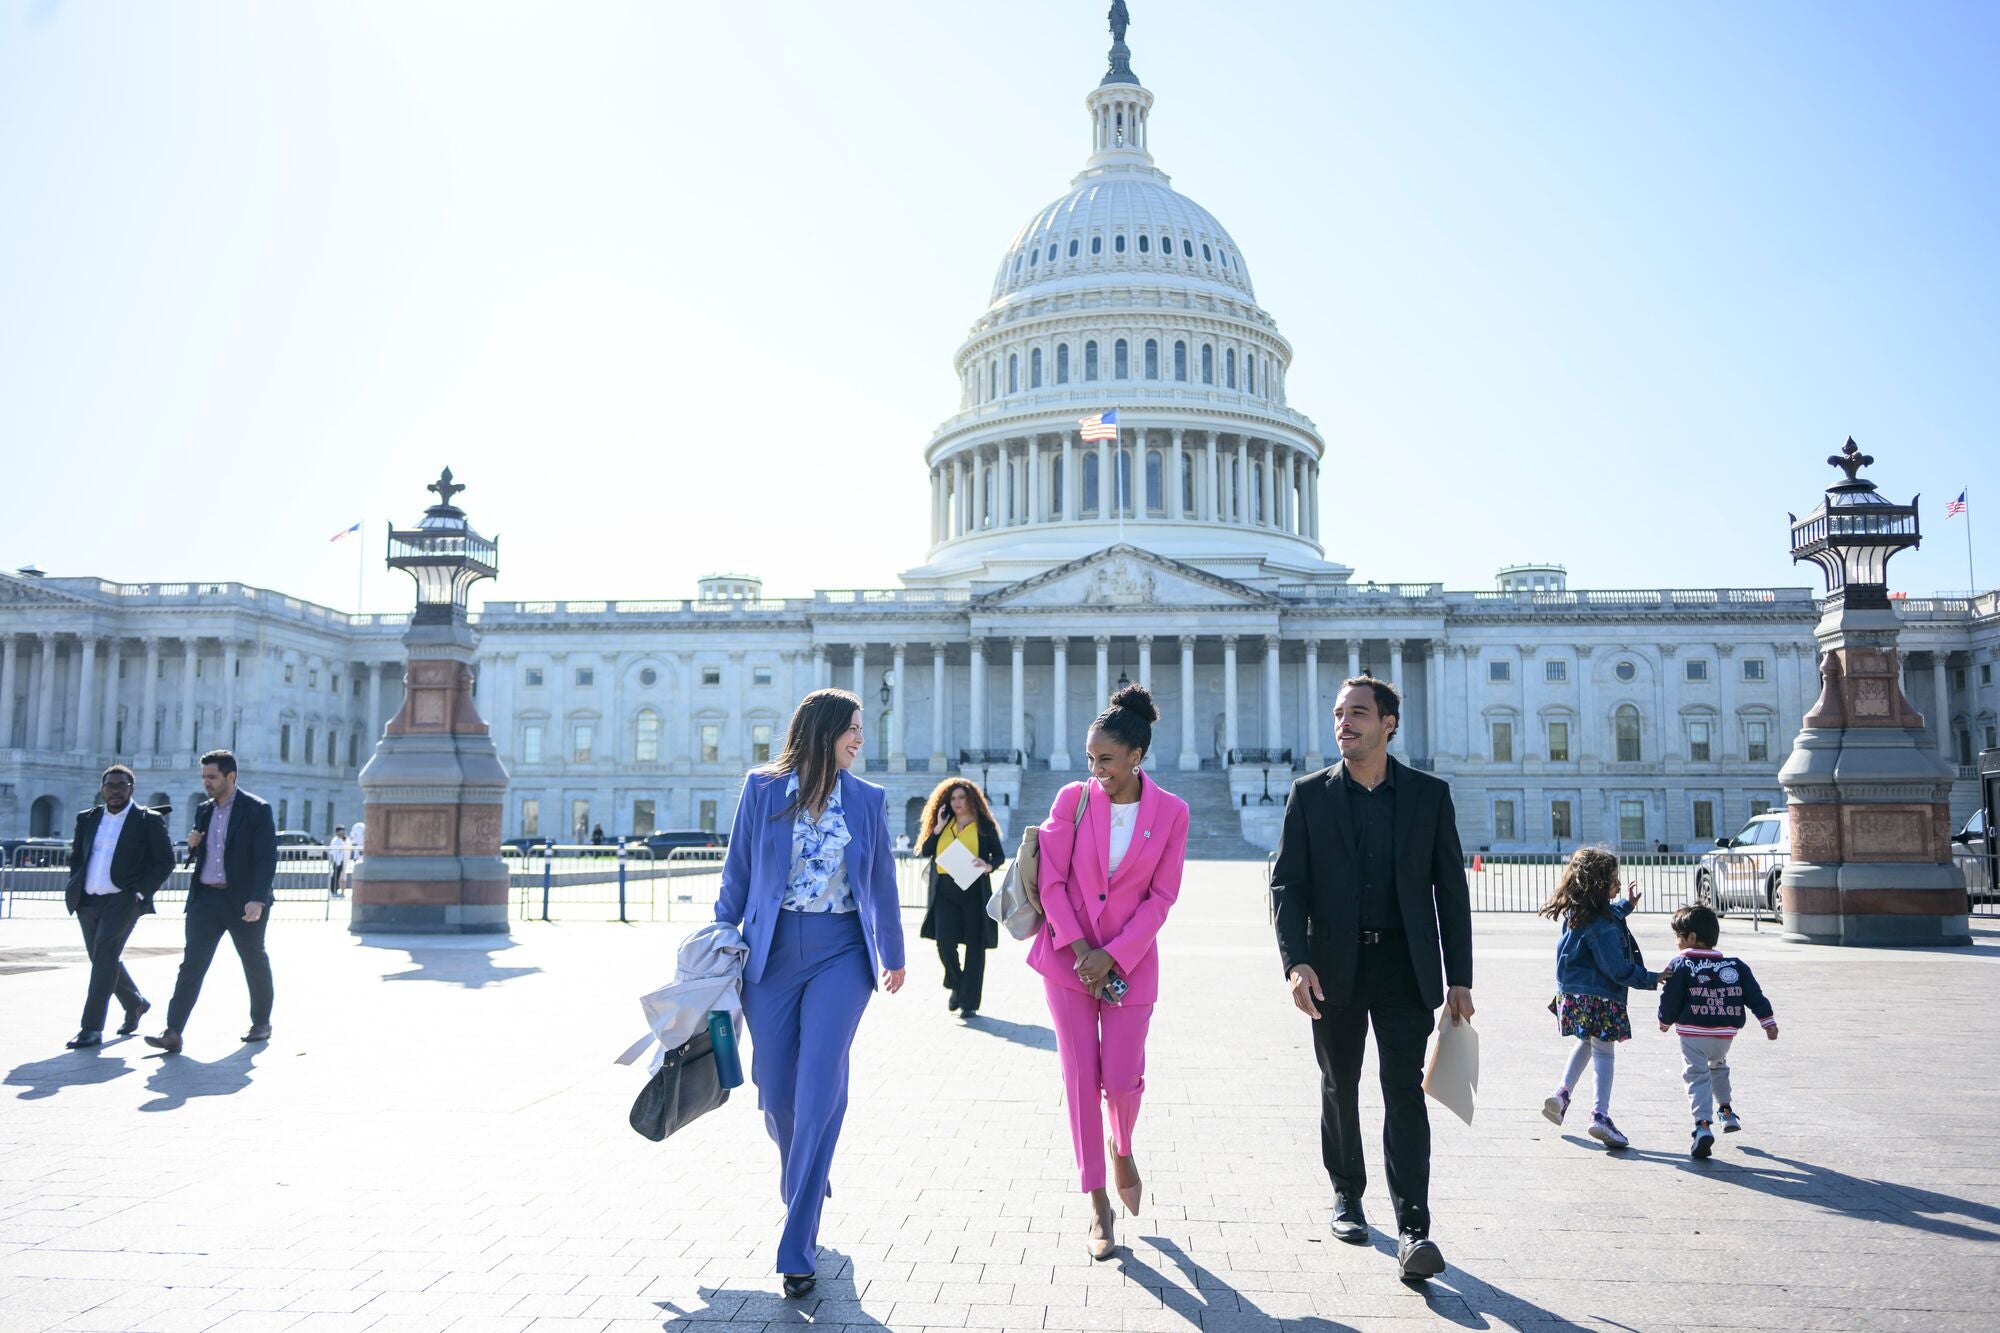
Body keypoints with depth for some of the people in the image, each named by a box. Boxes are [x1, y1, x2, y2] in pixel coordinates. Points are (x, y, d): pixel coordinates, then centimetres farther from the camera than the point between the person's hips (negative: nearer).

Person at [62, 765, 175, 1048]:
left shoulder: (149, 820, -2)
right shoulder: (87, 819, 12)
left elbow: (165, 861, -4)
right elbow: (76, 857, 22)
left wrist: (141, 892, -11)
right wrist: (75, 888, 9)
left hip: (123, 899, -6)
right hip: (88, 901, 6)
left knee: (105, 953, -19)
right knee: (104, 960, 15)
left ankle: (92, 1028, -17)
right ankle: (135, 1004, 38)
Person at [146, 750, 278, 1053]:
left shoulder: (256, 810, -8)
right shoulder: (203, 810, 11)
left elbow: (266, 858, -14)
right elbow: (201, 855, 22)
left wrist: (257, 900, -23)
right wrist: (193, 846, -2)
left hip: (243, 901, -5)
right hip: (205, 897, 5)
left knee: (255, 963, 10)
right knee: (191, 963, -5)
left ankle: (262, 1022, 25)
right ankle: (173, 1032, -9)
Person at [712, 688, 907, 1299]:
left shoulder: (867, 799, 5)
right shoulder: (761, 788, 1)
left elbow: (882, 881, 12)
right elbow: (737, 872, 6)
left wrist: (893, 953, 18)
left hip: (841, 954, 0)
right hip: (772, 951, 1)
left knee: (820, 1091, -8)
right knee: (776, 1090, 9)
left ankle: (797, 1246, -1)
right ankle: (803, 1187, 41)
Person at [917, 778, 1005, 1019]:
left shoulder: (984, 825, 4)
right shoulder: (943, 824, 13)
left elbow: (1000, 855, 4)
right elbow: (924, 852, 5)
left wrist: (989, 866, -16)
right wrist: (938, 828, -5)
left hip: (974, 890, -2)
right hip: (945, 892, 2)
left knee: (974, 946, 1)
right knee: (945, 943, -7)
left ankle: (969, 1003, 8)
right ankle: (957, 986, 22)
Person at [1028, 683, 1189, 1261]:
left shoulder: (1170, 812, -4)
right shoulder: (1073, 799, -4)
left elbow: (1162, 895, -3)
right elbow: (1051, 880, -3)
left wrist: (1112, 954, -10)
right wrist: (1078, 948, -10)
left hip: (1130, 958, 0)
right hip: (1067, 953, 1)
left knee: (1122, 1078, -2)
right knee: (1081, 1077, 0)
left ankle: (1123, 1148, 34)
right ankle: (1098, 1206, 13)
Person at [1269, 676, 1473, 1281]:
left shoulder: (1429, 794, 3)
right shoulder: (1310, 794, 1)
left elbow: (1451, 889, 4)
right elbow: (1286, 885, -3)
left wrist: (1459, 978, 1)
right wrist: (1296, 962, -16)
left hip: (1405, 964, -1)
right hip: (1335, 965, 1)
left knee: (1404, 1089, -6)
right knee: (1339, 1087, 13)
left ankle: (1413, 1227, -4)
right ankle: (1347, 1197, 32)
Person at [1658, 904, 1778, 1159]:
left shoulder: (1680, 965, -8)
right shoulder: (1735, 966, 6)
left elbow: (1670, 999, -6)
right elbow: (1755, 996, 4)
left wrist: (1665, 1021, 11)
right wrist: (1768, 1021, 10)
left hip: (1692, 1034, -5)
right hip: (1725, 1034, 5)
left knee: (1697, 1076, -3)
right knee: (1718, 1066, 31)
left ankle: (1703, 1125, -18)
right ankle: (1727, 1112, 37)